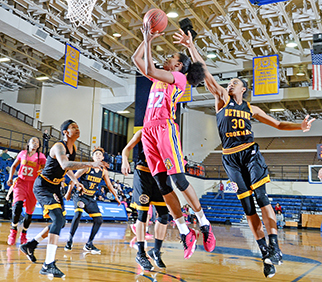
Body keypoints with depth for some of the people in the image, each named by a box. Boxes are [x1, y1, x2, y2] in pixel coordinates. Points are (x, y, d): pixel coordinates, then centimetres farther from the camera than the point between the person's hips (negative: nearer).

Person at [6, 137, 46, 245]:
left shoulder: (41, 157, -1)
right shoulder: (22, 153, 5)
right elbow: (14, 166, 17)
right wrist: (10, 178, 4)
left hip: (33, 185, 0)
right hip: (20, 182, 0)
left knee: (29, 212, 4)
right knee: (17, 205, -23)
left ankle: (23, 234, 26)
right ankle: (13, 230, -2)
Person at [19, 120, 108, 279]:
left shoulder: (73, 148, 5)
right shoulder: (59, 147, -23)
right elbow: (65, 165, -45)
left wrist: (76, 182, 13)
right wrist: (91, 164, -52)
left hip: (55, 188, 10)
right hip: (43, 186, -9)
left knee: (60, 222, 14)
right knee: (58, 219, -24)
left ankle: (30, 245, 31)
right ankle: (48, 265, -25)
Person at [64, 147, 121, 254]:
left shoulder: (104, 171, 4)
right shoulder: (87, 167, -11)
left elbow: (109, 184, 16)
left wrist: (116, 197, 19)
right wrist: (68, 193, -6)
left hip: (91, 198, 6)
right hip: (80, 196, -6)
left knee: (99, 220, 0)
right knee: (78, 214, -30)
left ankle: (88, 245, 13)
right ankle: (69, 241, -15)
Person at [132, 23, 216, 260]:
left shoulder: (178, 77, 2)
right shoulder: (159, 78, 25)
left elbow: (149, 70, -12)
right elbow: (136, 59, 30)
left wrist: (148, 41, -5)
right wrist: (148, 38, 24)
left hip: (165, 126, -7)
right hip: (149, 130, 7)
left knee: (178, 179, -12)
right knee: (162, 183, 0)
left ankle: (204, 223, 3)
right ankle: (185, 232, 4)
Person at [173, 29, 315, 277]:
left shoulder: (251, 109, 14)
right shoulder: (222, 99, 10)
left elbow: (278, 124, 17)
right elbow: (204, 72, 3)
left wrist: (300, 126, 1)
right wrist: (191, 47, -3)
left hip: (250, 152, 1)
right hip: (231, 157, 0)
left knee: (261, 197, -15)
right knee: (247, 206, -1)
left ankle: (274, 247, -9)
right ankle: (266, 253, 5)